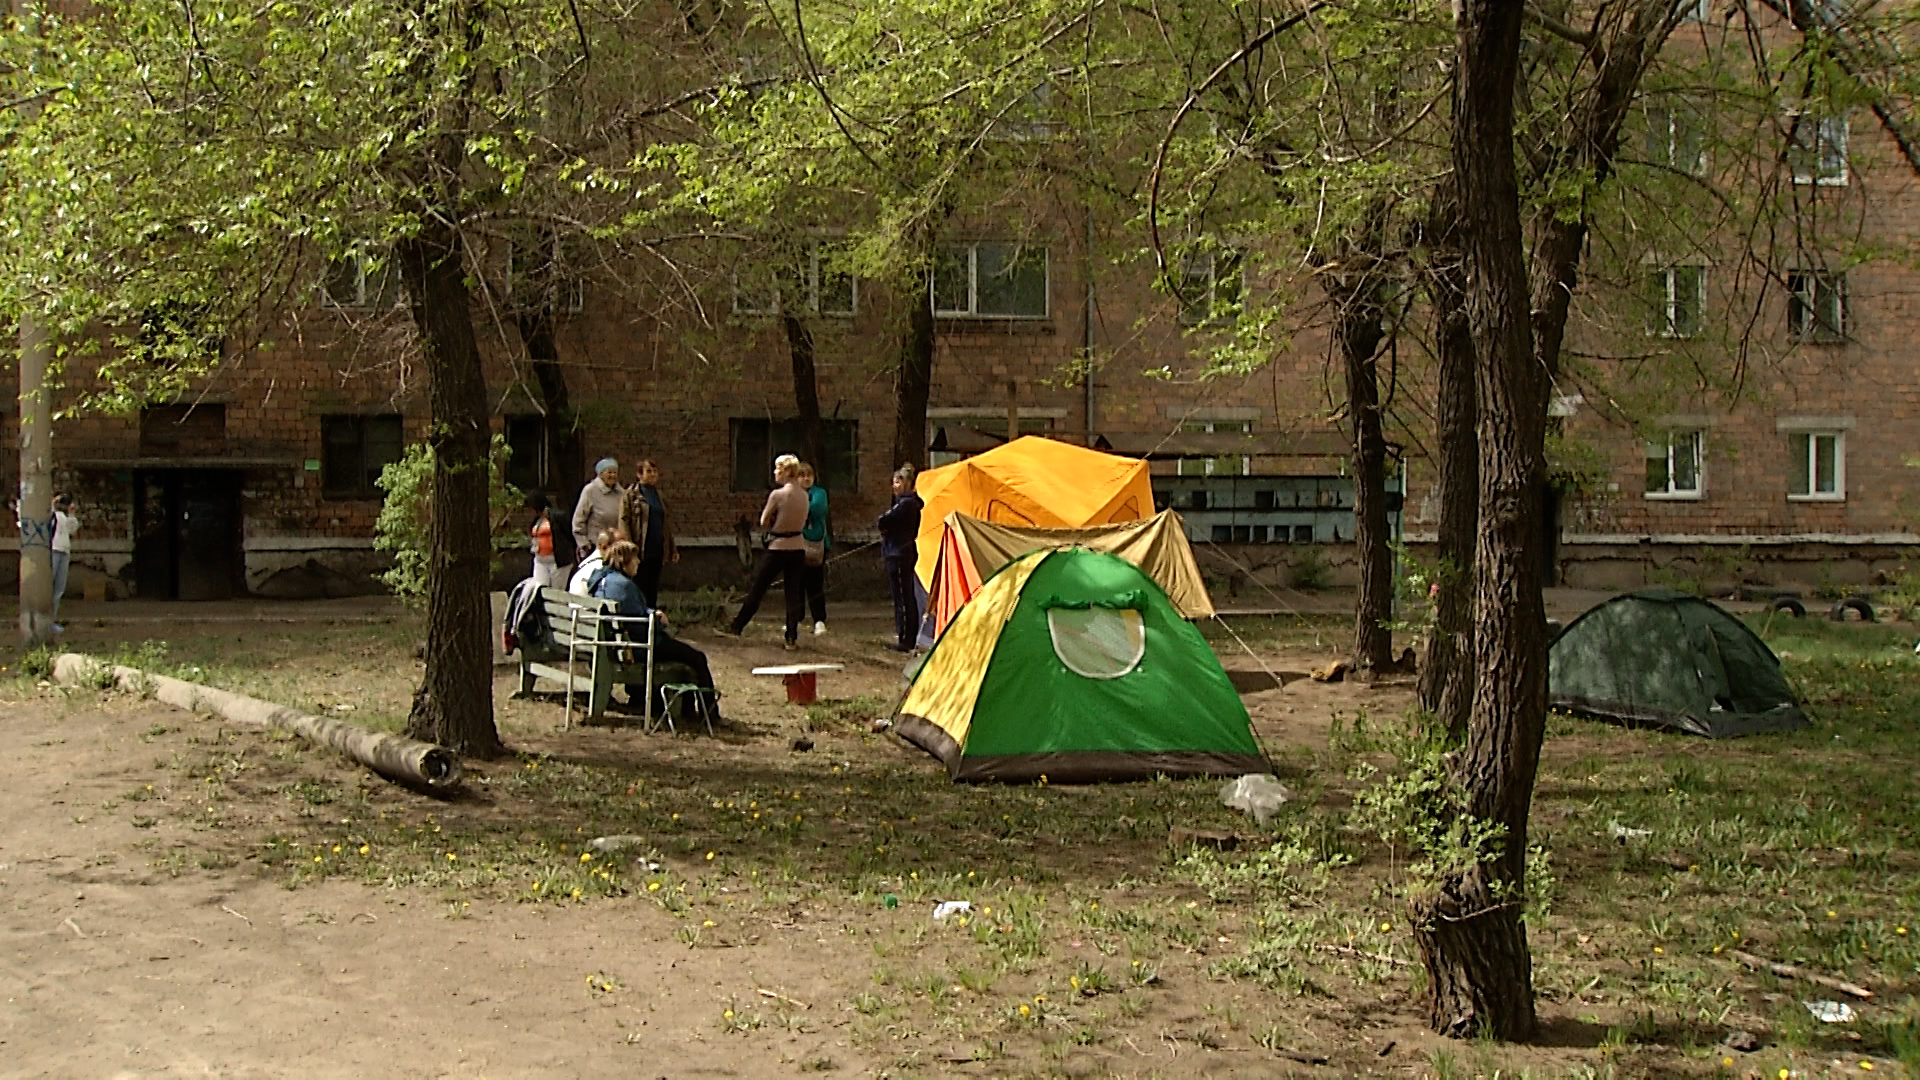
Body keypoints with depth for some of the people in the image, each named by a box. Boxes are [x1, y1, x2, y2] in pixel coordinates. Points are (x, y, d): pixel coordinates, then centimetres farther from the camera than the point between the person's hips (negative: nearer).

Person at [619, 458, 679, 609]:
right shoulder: (631, 494, -2)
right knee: (640, 589, -4)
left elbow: (666, 524, 21)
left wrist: (672, 548, 17)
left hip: (657, 551, 6)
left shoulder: (658, 494, 17)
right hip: (640, 551, -6)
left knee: (653, 590, 9)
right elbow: (624, 521, -9)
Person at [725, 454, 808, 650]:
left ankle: (736, 627, 18)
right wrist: (783, 525, 6)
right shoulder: (803, 495, 2)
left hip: (777, 548, -5)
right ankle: (792, 639, 3)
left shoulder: (777, 494, -16)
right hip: (798, 547, 5)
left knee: (756, 589, 7)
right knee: (794, 593, 6)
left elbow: (764, 522, -7)